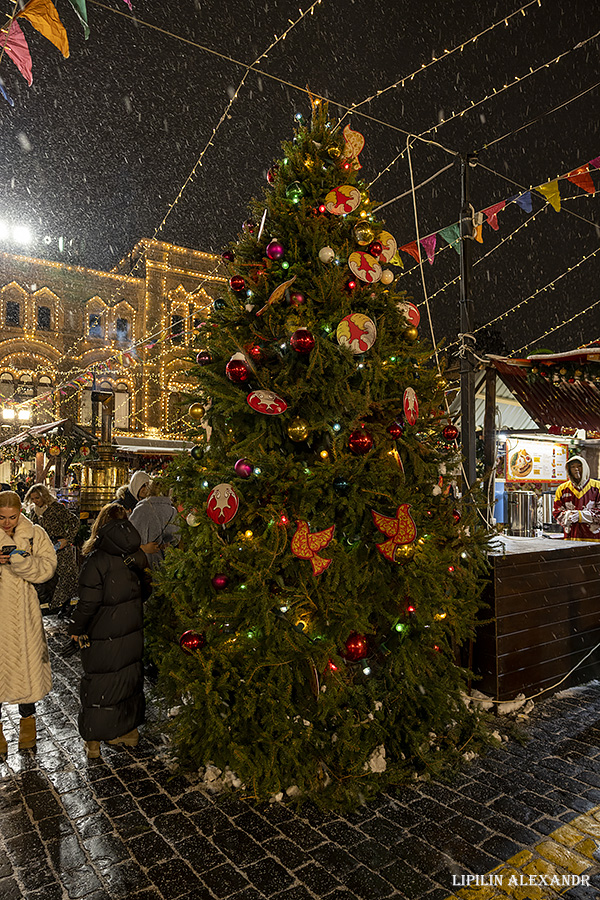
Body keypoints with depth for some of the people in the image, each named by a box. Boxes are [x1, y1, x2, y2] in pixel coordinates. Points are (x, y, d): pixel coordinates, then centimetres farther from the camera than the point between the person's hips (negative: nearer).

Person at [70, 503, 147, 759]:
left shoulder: (97, 560, -20)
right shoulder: (135, 555, -3)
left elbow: (88, 601, -17)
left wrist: (77, 629, -4)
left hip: (104, 635, -5)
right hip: (132, 631, 5)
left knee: (98, 682, 9)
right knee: (129, 676, 18)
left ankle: (93, 740, 22)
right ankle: (129, 730, 33)